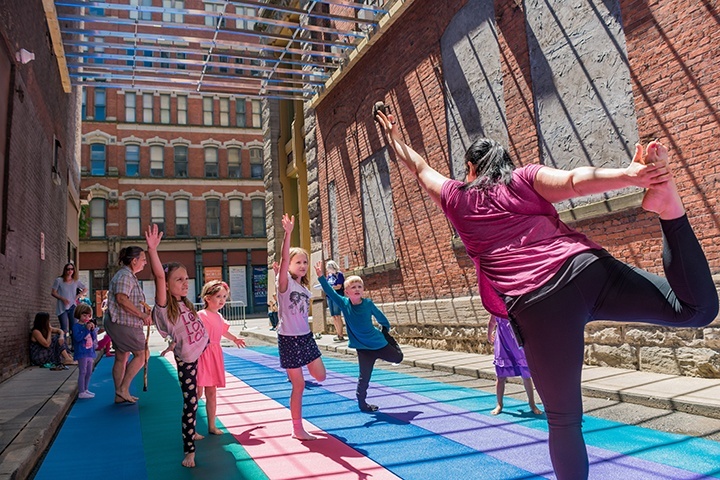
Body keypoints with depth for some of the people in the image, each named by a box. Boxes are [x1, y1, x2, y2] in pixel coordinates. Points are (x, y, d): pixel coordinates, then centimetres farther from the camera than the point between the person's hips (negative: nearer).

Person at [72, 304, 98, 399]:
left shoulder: (89, 325, 10)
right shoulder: (76, 326, -8)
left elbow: (94, 338, 9)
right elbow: (77, 338, -22)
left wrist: (93, 329, -6)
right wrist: (86, 329, -23)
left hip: (90, 352, 7)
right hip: (82, 353, -7)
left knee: (89, 372, 15)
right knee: (82, 372, -7)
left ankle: (85, 390, 27)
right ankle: (81, 392, -2)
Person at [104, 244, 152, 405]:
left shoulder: (129, 276, 18)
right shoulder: (125, 276, -16)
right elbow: (122, 299, -27)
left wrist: (145, 313, 12)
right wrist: (142, 315, -23)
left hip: (120, 323, 11)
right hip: (123, 323, -11)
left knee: (122, 358, 13)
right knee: (140, 354, -5)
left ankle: (120, 395, 20)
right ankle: (123, 388, -1)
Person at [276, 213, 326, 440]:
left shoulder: (304, 287, 9)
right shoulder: (285, 282, -11)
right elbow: (284, 258, -28)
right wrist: (288, 233, -38)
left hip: (306, 336, 7)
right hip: (289, 339, -7)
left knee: (320, 375, 7)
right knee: (299, 386, 1)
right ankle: (298, 430, 17)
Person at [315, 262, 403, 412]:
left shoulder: (368, 303, -14)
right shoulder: (344, 303, -14)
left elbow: (379, 316, 2)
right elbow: (330, 291, -21)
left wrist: (386, 328, 15)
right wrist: (321, 277, -32)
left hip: (379, 342, 1)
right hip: (363, 347, -1)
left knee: (398, 358, 19)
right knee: (364, 376, 5)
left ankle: (391, 341, 46)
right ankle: (361, 402, 23)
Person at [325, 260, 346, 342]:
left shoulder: (339, 274, -6)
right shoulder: (329, 275, 14)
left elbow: (338, 286, -13)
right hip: (330, 297, 7)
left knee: (337, 316, -10)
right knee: (333, 316, 7)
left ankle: (341, 335, -7)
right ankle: (338, 334, 14)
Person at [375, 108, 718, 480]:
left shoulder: (456, 197, 21)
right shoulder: (524, 178, 21)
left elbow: (420, 169, 39)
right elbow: (575, 181, 1)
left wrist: (395, 140, 55)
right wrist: (630, 175, -13)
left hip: (536, 302, -2)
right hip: (588, 266, 2)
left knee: (563, 419, 10)